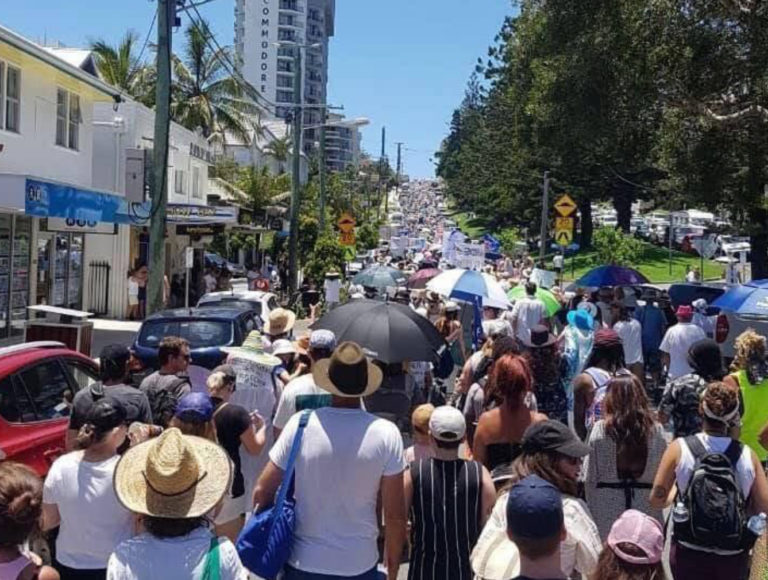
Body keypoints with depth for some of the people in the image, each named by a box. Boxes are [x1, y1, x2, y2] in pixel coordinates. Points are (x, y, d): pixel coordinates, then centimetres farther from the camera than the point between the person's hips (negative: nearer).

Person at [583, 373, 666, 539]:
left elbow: (589, 478, -5)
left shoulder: (600, 430, -10)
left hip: (607, 508, -1)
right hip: (647, 506, 1)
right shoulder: (656, 431, -6)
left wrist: (592, 508, 7)